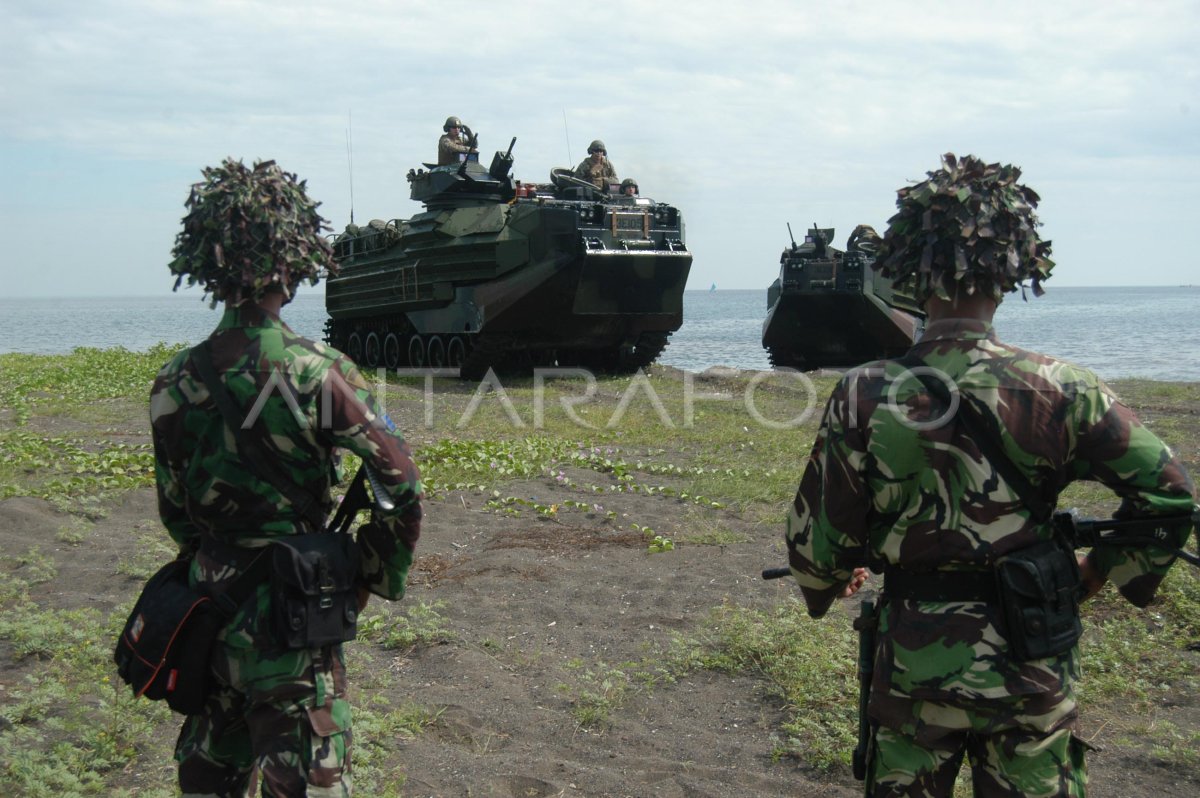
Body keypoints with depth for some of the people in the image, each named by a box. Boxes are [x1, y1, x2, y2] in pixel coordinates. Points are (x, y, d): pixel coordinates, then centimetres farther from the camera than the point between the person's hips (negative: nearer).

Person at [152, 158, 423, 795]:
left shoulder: (175, 381, -3)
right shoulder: (317, 371, -18)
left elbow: (174, 509, 6)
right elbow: (401, 484, -17)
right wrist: (378, 576, -3)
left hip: (207, 600, 5)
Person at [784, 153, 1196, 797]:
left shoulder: (865, 396, -14)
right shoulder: (1062, 391, -12)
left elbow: (817, 535, -7)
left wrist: (828, 583, 15)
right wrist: (1105, 568, 11)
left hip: (915, 665, 0)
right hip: (1034, 671, 0)